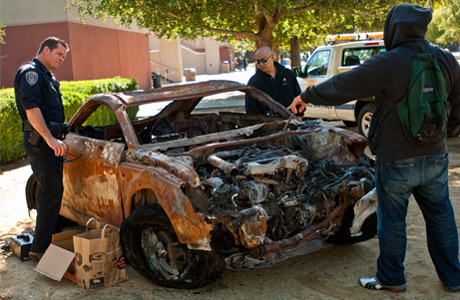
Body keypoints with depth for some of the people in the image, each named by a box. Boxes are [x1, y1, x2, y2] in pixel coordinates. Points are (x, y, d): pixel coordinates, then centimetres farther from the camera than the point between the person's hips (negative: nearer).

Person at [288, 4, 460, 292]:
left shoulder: (386, 63, -16)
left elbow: (339, 86, -8)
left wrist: (306, 96, 6)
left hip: (397, 160, -5)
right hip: (435, 157, 5)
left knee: (392, 220, 9)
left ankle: (391, 278, 24)